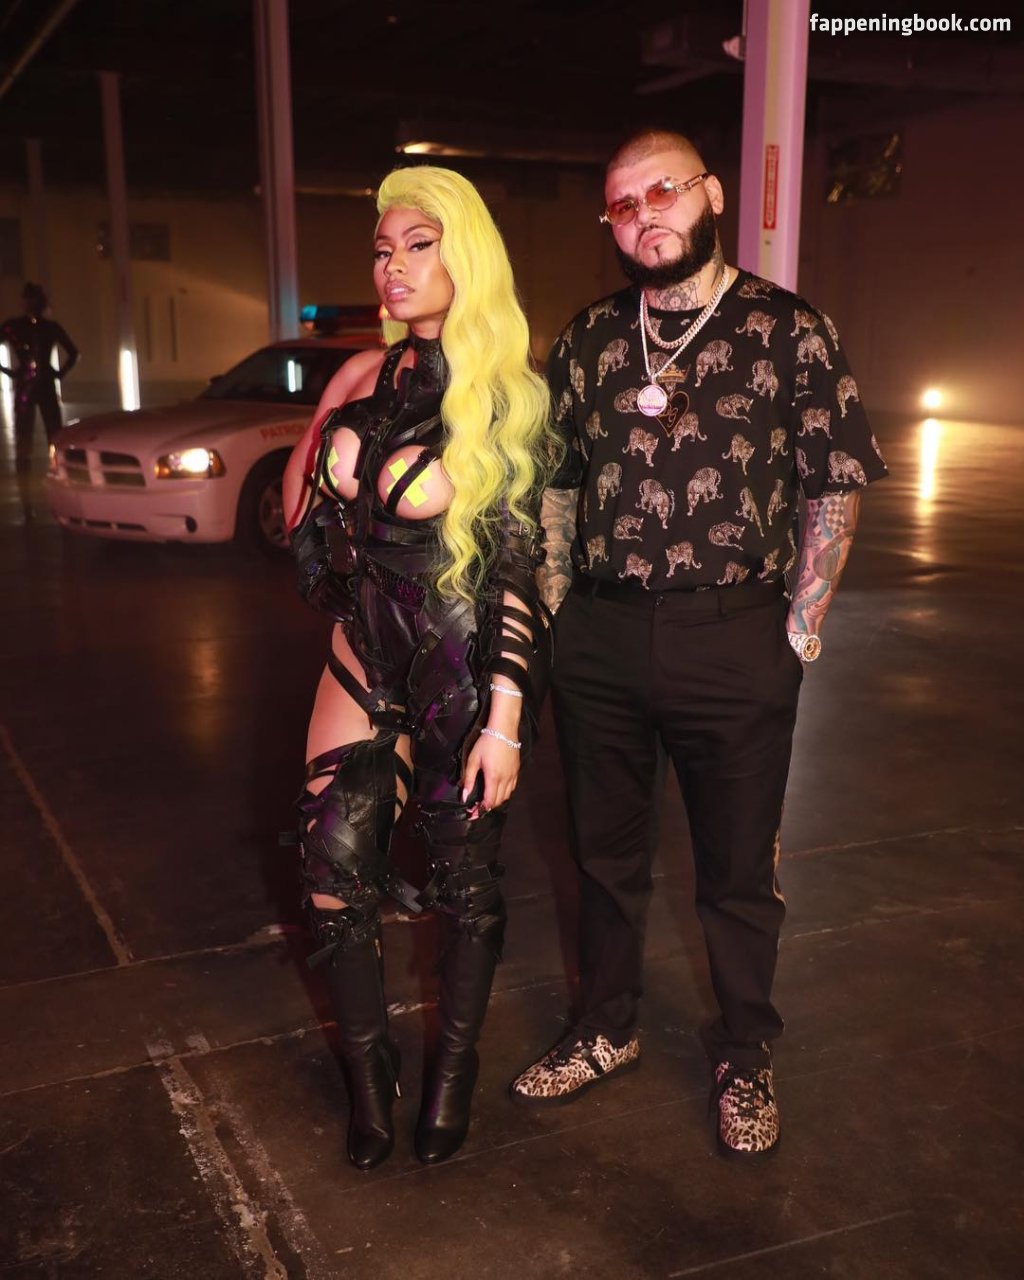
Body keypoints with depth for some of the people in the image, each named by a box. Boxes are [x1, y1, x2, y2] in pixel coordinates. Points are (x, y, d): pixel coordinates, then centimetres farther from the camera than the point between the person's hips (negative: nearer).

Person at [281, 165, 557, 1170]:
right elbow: (297, 494, 18)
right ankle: (366, 1069, 19)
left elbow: (518, 564, -11)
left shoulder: (511, 398, -7)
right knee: (333, 853, -3)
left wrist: (505, 716, -14)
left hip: (472, 664, -3)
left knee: (465, 872, 7)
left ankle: (453, 1067, 29)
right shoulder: (363, 378, 5)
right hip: (368, 653, 4)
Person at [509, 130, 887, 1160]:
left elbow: (835, 488, -2)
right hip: (601, 640, 4)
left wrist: (801, 627, -6)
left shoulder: (789, 330, -3)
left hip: (734, 641, -3)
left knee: (739, 870, 10)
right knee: (605, 852, 17)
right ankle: (605, 1031, 37)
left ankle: (743, 1062, 32)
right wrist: (553, 614, 6)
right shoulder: (588, 340, 8)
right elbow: (557, 487, 13)